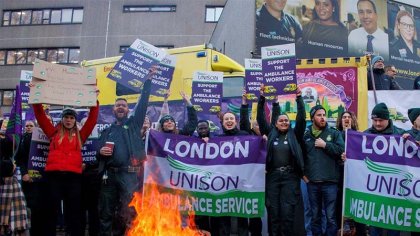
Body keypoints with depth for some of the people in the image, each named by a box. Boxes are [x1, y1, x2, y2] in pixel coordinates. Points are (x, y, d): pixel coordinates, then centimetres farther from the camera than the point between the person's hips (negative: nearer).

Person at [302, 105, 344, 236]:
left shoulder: (334, 133, 5)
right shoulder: (305, 135, 7)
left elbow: (342, 150, -8)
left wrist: (325, 145, -11)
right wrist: (302, 173, 2)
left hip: (329, 182, -2)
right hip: (312, 182, 2)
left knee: (331, 217, 2)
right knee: (315, 216, 13)